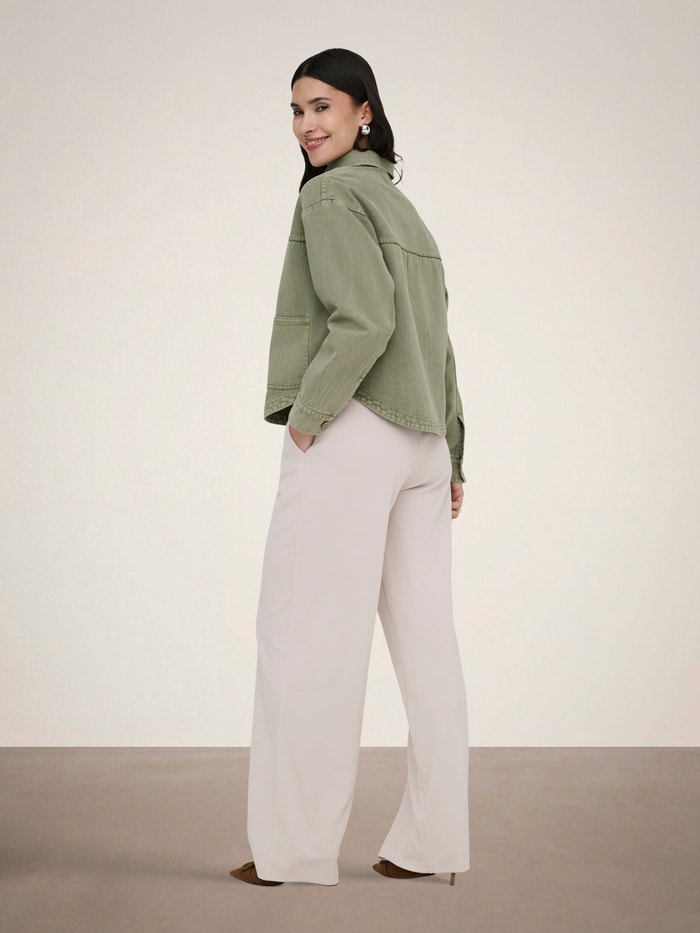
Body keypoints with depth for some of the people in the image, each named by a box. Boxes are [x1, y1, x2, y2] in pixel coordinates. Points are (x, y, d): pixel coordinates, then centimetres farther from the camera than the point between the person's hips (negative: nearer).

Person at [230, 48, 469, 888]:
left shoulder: (332, 196, -6)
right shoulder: (400, 204, 21)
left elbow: (364, 322, -19)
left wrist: (307, 414, -11)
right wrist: (449, 453, 21)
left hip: (352, 435, -9)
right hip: (421, 443, 9)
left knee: (306, 637, -3)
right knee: (425, 639, 7)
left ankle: (295, 849, 2)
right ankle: (432, 842, 14)